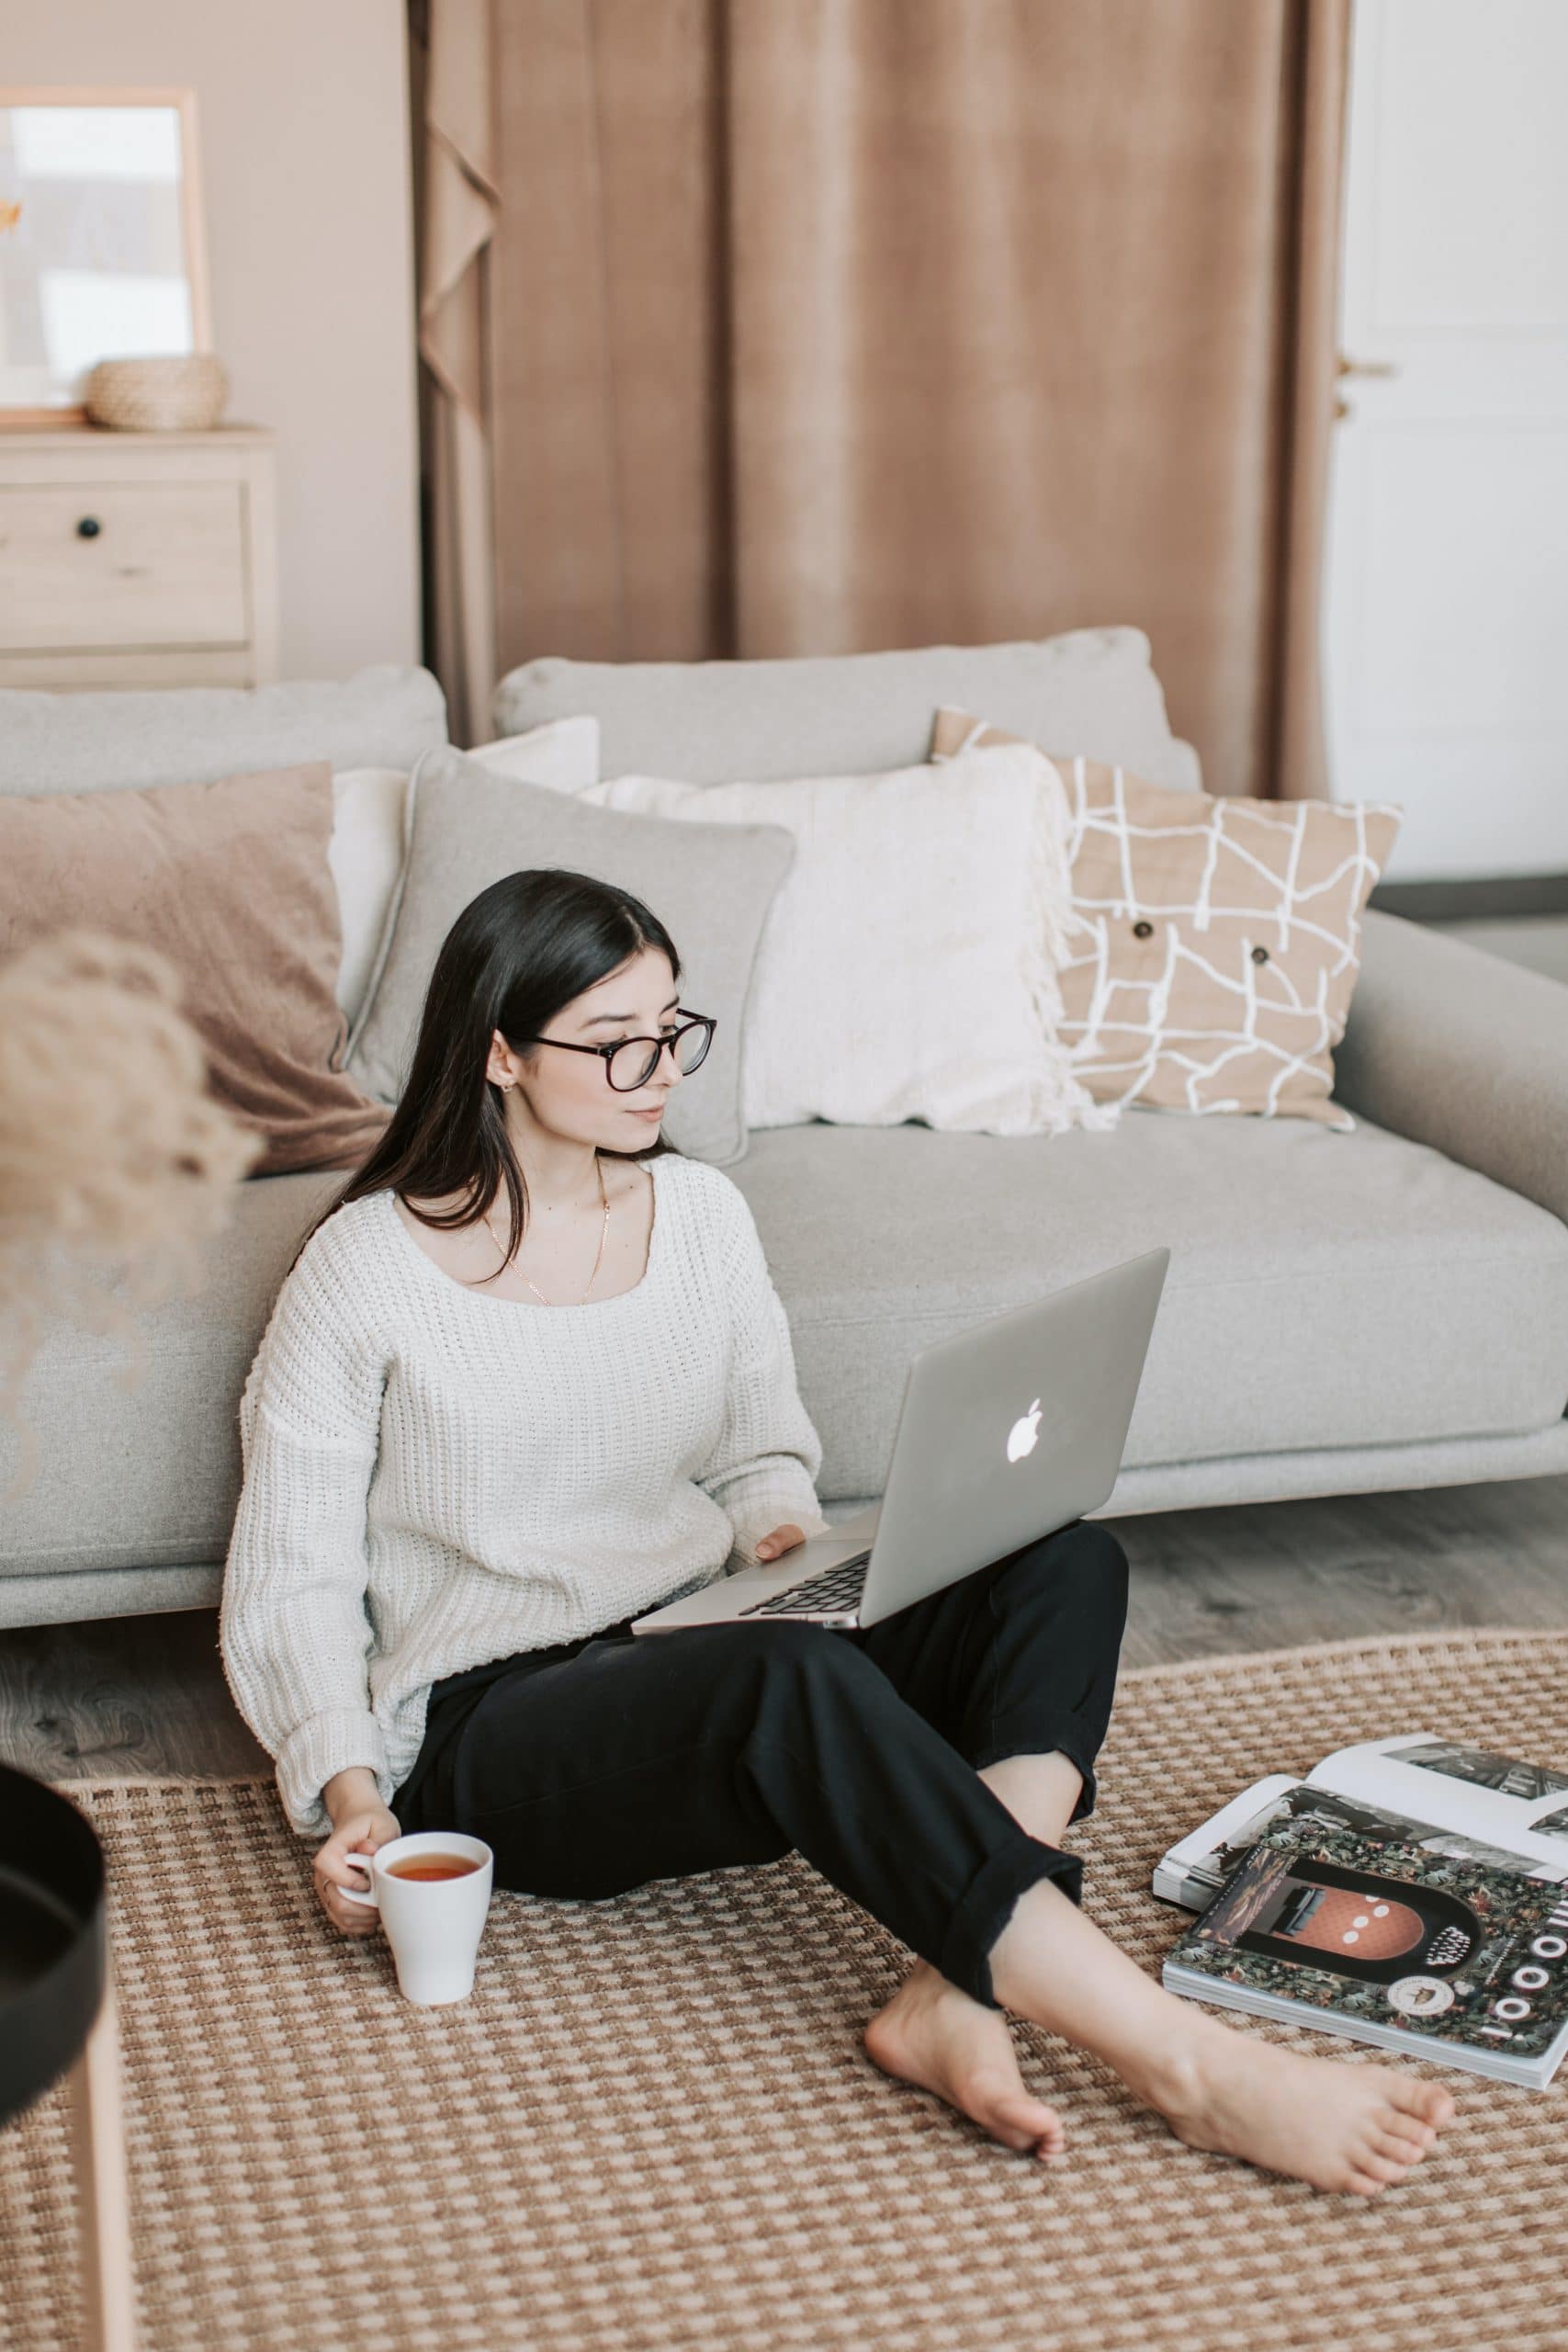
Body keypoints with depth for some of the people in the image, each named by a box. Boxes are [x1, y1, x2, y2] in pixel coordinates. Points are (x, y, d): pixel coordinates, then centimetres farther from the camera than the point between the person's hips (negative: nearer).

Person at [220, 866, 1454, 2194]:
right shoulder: (367, 1266, -4)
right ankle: (1192, 2069, -41)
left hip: (702, 1658, 6)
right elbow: (292, 1577, -3)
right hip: (493, 1727, -6)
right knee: (799, 1677, -38)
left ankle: (954, 1998, -37)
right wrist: (348, 1794, -18)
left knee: (1067, 1563, -16)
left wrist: (784, 1535, -4)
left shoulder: (703, 1211, 10)